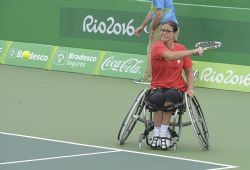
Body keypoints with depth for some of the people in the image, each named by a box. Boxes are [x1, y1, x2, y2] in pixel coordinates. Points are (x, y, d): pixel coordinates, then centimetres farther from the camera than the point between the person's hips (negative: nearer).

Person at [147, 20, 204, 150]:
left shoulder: (181, 48, 6)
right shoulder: (157, 47, -6)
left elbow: (188, 71, 13)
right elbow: (171, 55, -27)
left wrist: (190, 88, -4)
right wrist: (194, 51, -24)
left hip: (177, 88, 2)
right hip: (158, 88, -2)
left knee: (170, 96, -35)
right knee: (157, 98, -37)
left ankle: (164, 133, -30)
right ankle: (156, 133, -27)